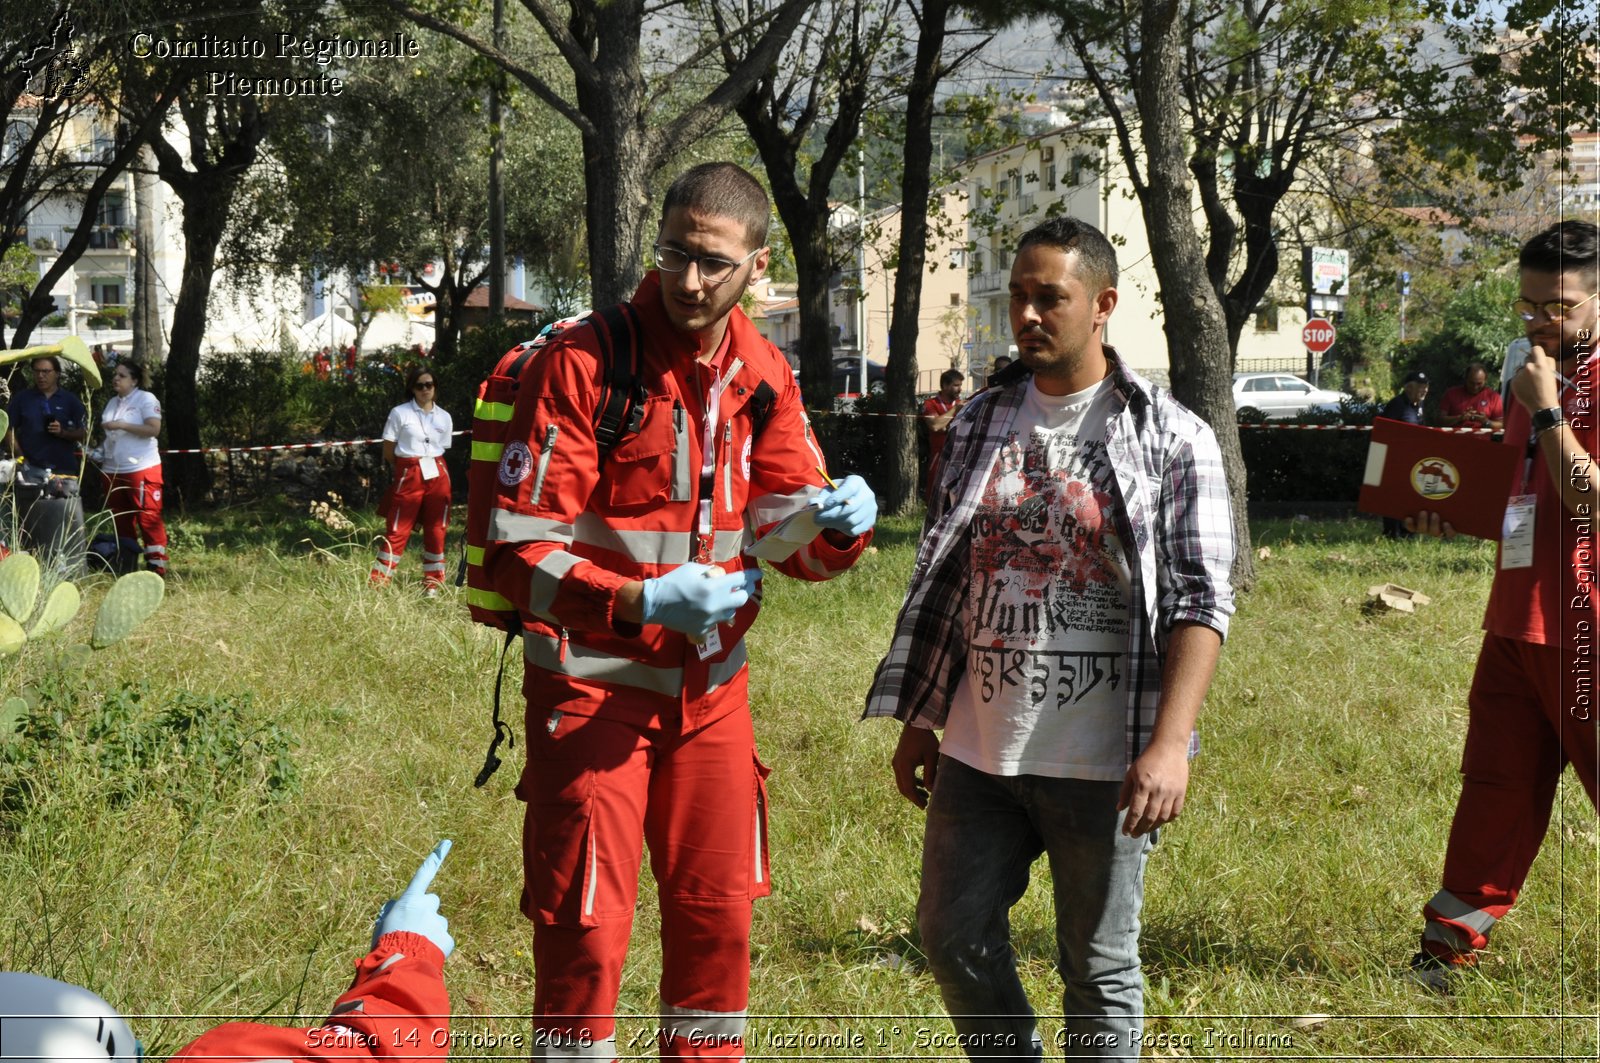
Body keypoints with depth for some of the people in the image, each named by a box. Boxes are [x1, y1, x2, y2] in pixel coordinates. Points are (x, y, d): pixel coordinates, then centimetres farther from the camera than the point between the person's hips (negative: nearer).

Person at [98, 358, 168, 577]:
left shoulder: (146, 399, -5)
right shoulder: (112, 403, 17)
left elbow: (154, 429, -17)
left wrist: (121, 425, -20)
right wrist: (100, 451, 9)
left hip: (141, 469, -8)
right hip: (113, 470, 8)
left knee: (148, 518, -10)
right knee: (121, 520, 10)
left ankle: (157, 565, -9)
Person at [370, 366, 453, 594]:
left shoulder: (444, 417, 10)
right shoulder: (400, 413, 0)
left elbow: (443, 450, 14)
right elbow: (388, 451, 2)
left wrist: (431, 466, 4)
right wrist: (408, 468, 6)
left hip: (437, 476, 4)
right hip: (407, 476, -4)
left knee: (436, 531, 6)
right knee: (397, 531, -6)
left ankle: (433, 584, 16)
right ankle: (377, 583, -1)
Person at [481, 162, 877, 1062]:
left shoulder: (764, 376, 4)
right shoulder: (583, 365, -15)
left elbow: (792, 537, 8)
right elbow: (519, 554, -18)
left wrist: (840, 522, -16)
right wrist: (640, 602, -32)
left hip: (712, 686, 6)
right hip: (594, 679, -5)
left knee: (719, 912, 13)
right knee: (585, 928, -5)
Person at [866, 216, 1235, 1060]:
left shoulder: (1171, 440, -5)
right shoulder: (981, 423, 10)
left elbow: (1200, 601, -10)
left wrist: (1169, 744, -20)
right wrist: (919, 722, 14)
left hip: (1102, 764, -5)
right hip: (979, 750, 5)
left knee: (1100, 967, 6)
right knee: (954, 937, 10)